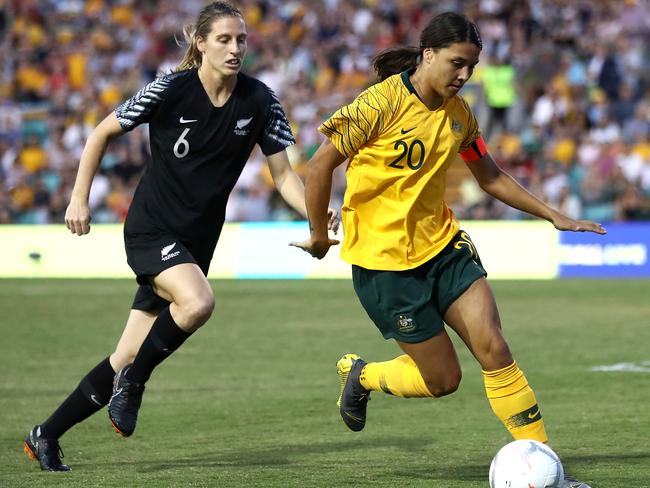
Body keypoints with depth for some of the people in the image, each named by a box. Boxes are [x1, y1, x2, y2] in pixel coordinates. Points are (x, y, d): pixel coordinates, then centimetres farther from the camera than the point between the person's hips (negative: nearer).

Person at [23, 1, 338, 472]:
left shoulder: (260, 101, -4)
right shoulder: (170, 90, -13)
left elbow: (283, 173, 0)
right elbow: (103, 133, -1)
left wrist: (316, 214, -18)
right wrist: (80, 198, -4)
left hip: (196, 242, 5)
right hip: (151, 231, -4)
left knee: (130, 357, 5)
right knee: (198, 302, -34)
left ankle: (46, 436, 19)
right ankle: (133, 379, -8)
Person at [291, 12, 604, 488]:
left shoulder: (459, 113, 4)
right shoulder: (383, 102, -16)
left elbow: (491, 177, 18)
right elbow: (322, 164, -11)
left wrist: (554, 216, 12)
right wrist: (319, 234, -5)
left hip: (442, 244, 5)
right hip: (384, 259, -5)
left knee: (493, 347, -11)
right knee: (443, 378, -1)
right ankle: (359, 375, 29)